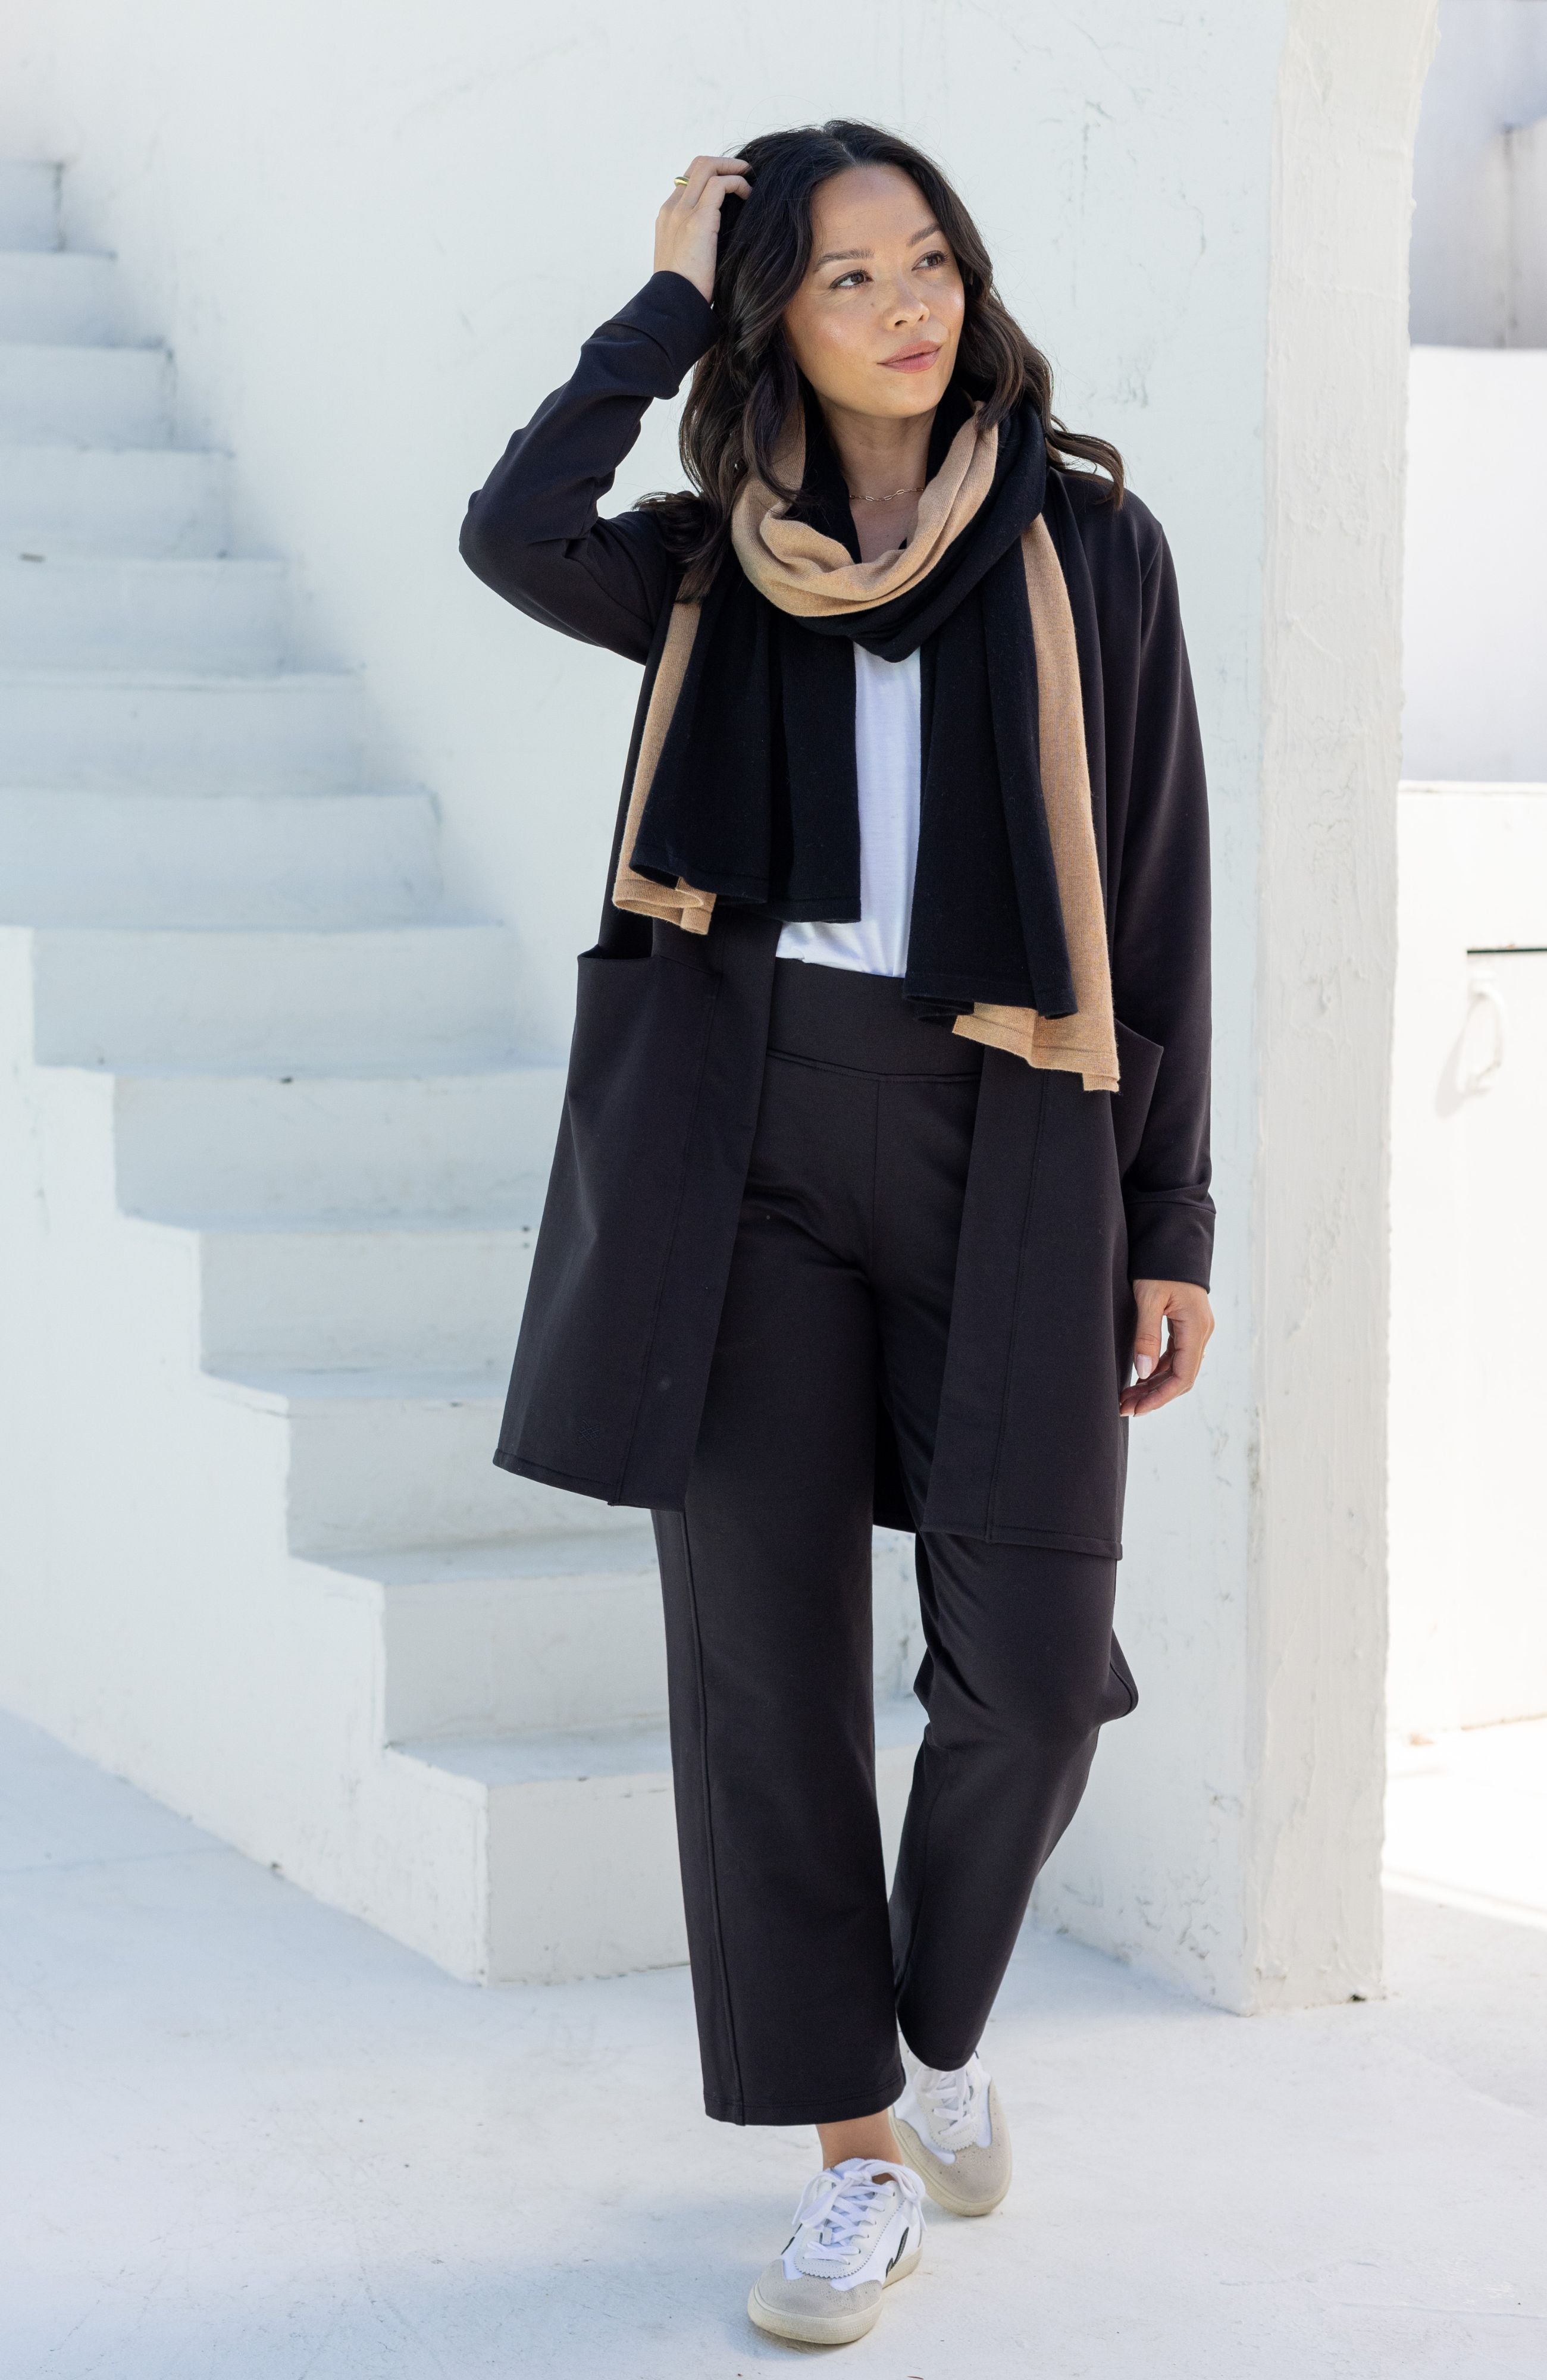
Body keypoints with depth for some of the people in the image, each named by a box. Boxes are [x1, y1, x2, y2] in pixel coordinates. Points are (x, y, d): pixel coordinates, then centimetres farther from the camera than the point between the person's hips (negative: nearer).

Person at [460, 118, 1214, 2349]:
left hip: (1005, 1141, -1)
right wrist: (670, 300, -5)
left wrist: (1172, 1225, 0)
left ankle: (939, 2023, 26)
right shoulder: (717, 570, 9)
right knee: (764, 1647, 0)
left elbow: (1160, 893, 4)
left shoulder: (1090, 541, 5)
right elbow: (513, 536, -14)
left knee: (1030, 1666, -5)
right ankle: (860, 2153, 13)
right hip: (746, 1134, 1)